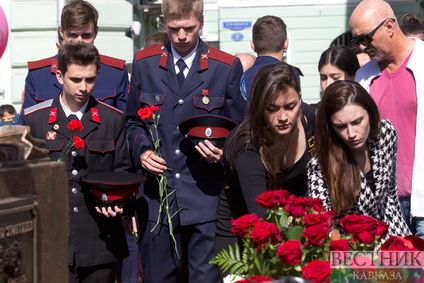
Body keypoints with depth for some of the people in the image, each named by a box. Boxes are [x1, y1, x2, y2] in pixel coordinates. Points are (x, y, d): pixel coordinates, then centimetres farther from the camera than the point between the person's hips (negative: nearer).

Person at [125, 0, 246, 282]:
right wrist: (142, 151, -3)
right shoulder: (144, 64, 8)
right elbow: (134, 121, 16)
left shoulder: (227, 67, 1)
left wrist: (223, 152, -14)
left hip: (206, 195, -2)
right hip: (158, 196, 2)